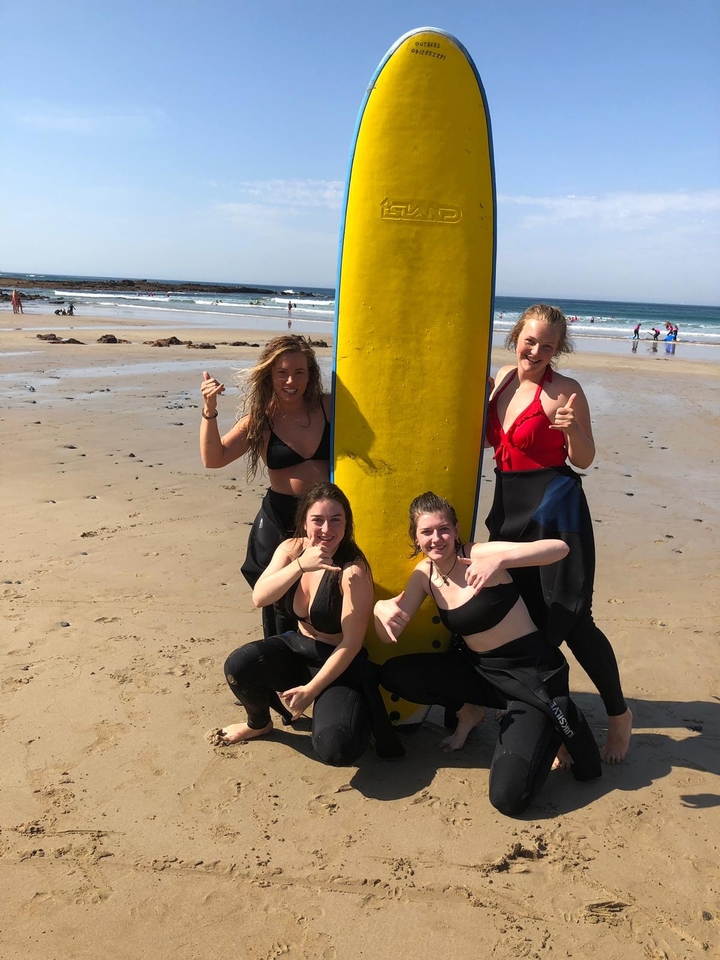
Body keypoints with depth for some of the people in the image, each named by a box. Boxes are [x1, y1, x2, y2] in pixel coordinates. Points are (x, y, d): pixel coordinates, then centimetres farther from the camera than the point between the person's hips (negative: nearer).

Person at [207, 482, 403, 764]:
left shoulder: (353, 570, -25)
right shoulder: (291, 549, -8)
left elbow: (351, 643, -21)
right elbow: (259, 598, -22)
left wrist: (310, 691, -17)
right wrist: (300, 565, -37)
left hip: (341, 664, -5)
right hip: (297, 647, 5)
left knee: (335, 748, -26)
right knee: (237, 666, -21)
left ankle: (351, 712, 11)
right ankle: (259, 723, 12)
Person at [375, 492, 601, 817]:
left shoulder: (478, 555, -19)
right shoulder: (424, 574, 0)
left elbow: (559, 548, -31)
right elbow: (389, 636, -3)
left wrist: (499, 559, -47)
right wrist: (380, 608, -26)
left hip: (532, 673, -6)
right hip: (481, 669, 6)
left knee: (508, 797, -19)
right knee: (392, 674, -5)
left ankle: (559, 722, 8)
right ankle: (469, 711, 15)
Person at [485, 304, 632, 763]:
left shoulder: (564, 390, -12)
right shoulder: (504, 377, 8)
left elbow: (584, 461, -9)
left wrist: (573, 430, -27)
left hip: (554, 508, -7)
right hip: (510, 506, 7)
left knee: (570, 618, -3)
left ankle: (620, 714, 20)